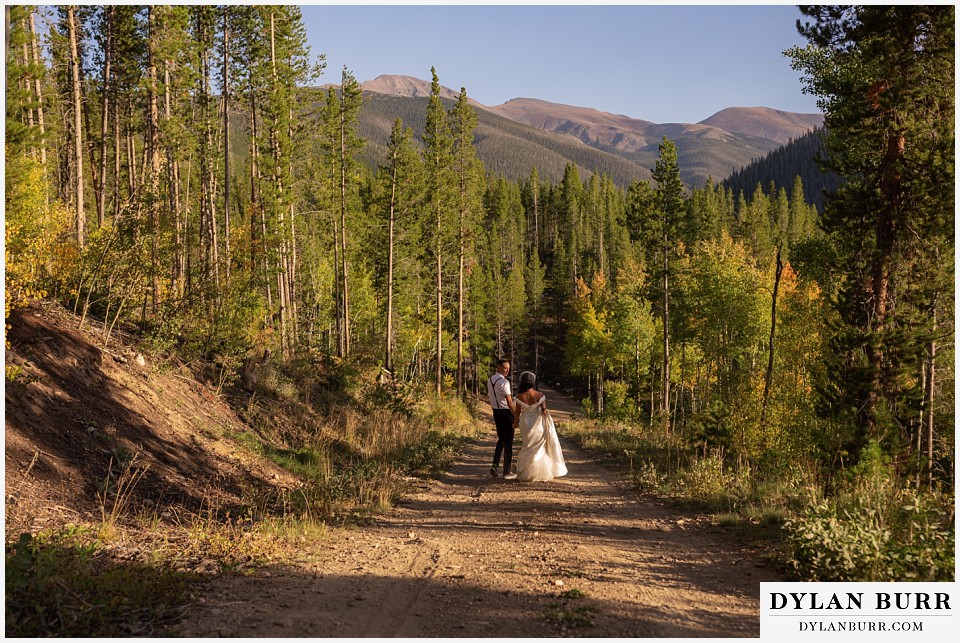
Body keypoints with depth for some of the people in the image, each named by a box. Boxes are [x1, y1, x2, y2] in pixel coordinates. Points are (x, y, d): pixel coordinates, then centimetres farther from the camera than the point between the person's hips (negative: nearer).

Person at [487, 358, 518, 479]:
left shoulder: (490, 380, 6)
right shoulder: (504, 382, -20)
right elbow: (510, 402, -23)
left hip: (496, 412, 8)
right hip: (506, 412, -8)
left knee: (501, 439, 21)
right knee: (508, 442, 2)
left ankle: (495, 465, 9)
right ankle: (507, 472, 8)